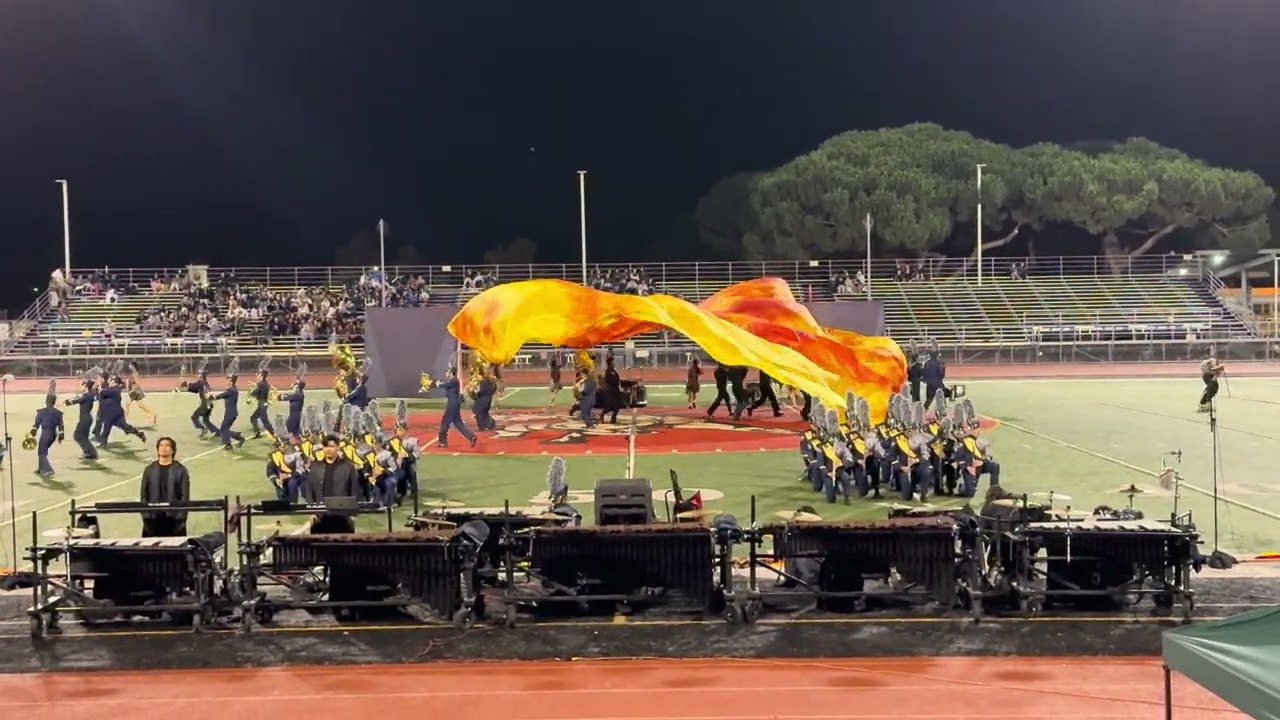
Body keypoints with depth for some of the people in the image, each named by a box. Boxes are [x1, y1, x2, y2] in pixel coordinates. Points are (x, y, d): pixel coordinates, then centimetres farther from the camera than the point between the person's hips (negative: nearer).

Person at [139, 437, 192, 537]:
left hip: (174, 518, -2)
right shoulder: (149, 470, 8)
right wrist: (145, 518, -2)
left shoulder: (180, 470, 2)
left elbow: (185, 495, -2)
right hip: (153, 518, 2)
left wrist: (182, 519, -10)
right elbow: (143, 495, 6)